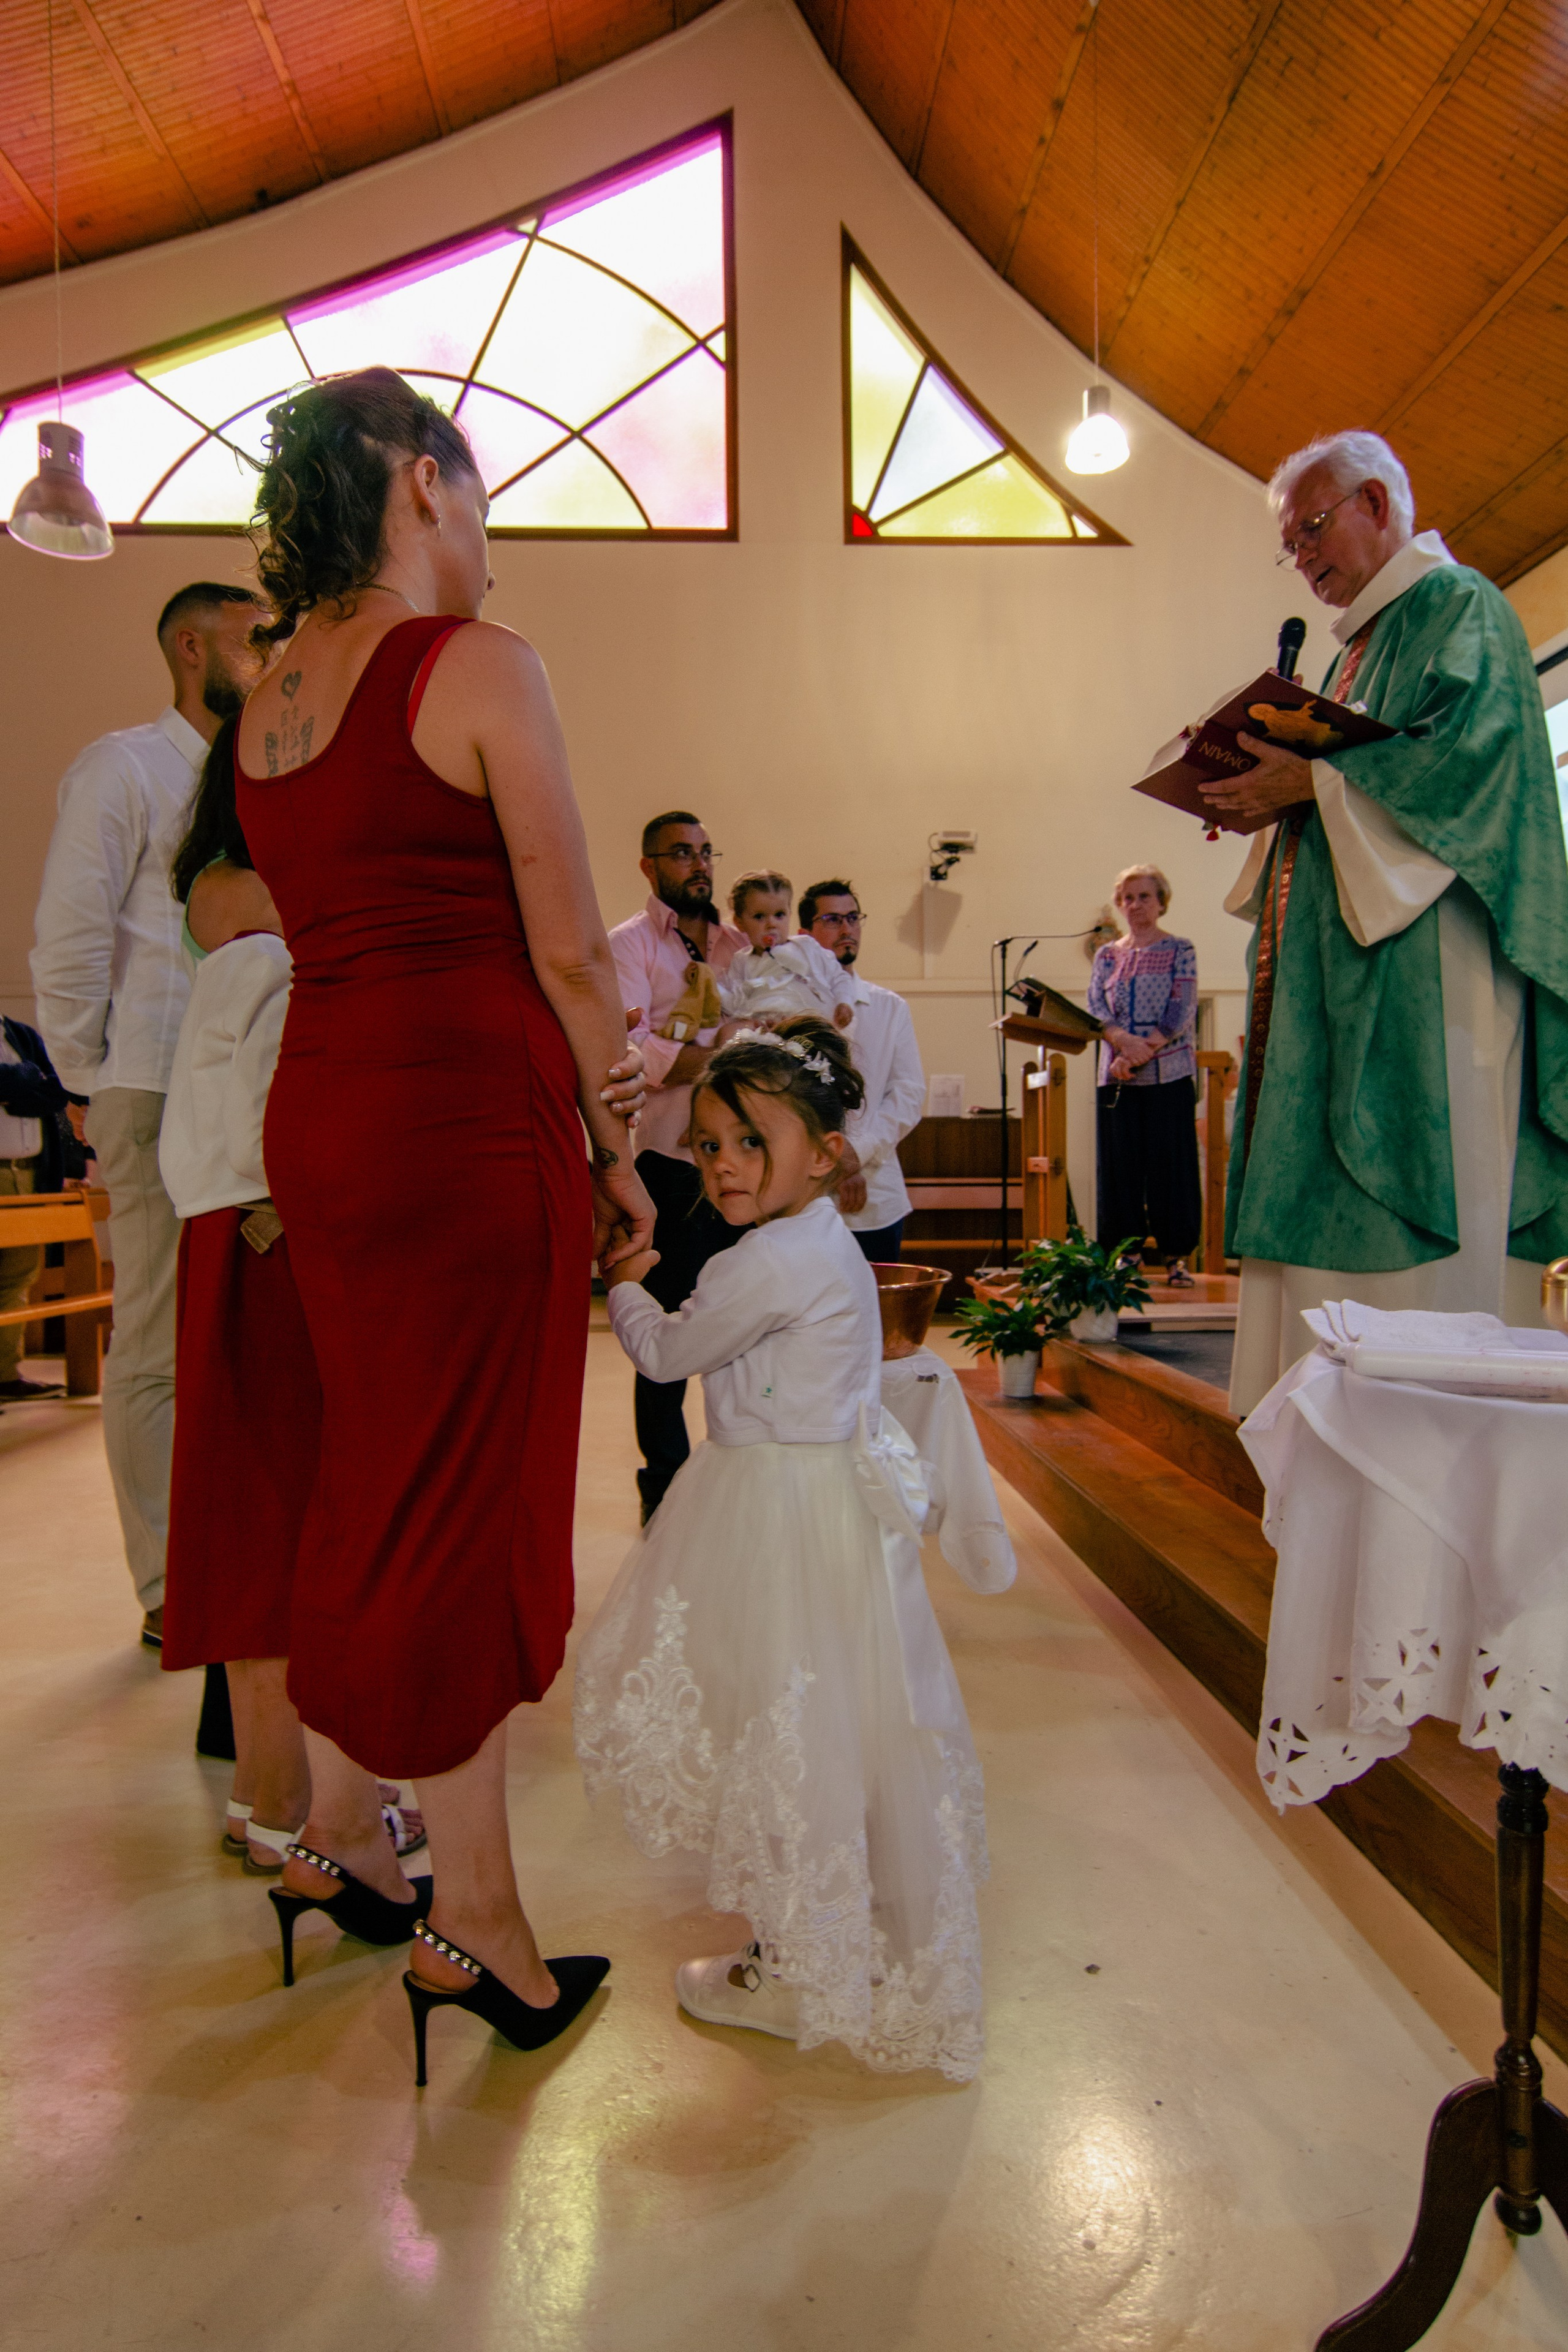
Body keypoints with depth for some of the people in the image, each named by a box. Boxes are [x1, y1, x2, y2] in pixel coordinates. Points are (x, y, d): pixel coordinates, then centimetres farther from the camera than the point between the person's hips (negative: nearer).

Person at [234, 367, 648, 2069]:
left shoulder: (271, 694, 13)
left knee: (373, 1479, 20)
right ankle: (471, 1923, 19)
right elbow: (567, 954, -11)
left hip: (320, 1105, 8)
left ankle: (335, 1839, 37)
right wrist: (618, 1146, -2)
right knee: (462, 1500, 2)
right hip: (463, 1112, -8)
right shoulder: (478, 667, -9)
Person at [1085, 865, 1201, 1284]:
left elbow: (1182, 1012, -6)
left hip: (1169, 1075, -3)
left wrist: (1141, 1054, -17)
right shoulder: (1107, 955, 13)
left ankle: (1176, 1256, 5)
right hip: (1116, 1077, 3)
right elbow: (1095, 1008, 2)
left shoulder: (1180, 950, 3)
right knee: (1120, 1166, 3)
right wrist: (1125, 1040, -18)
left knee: (1172, 1164, -2)